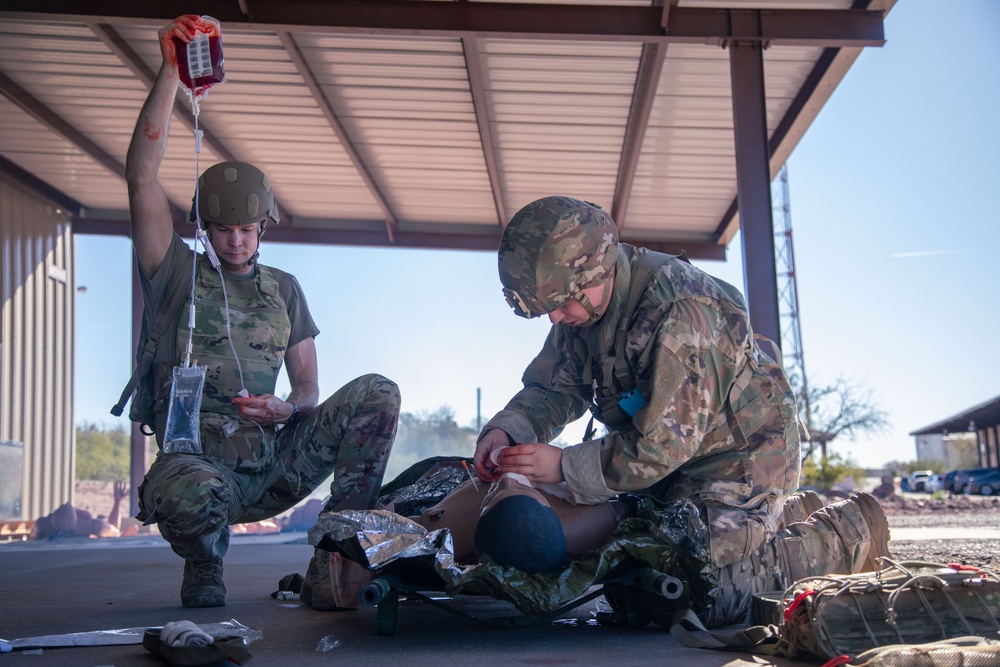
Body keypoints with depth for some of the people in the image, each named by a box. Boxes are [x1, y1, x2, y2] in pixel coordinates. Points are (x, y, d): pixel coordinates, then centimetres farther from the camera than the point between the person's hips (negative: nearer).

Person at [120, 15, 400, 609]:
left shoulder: (284, 289, 19)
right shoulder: (177, 274, 9)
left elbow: (308, 387, 18)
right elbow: (141, 176, -4)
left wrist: (288, 408, -8)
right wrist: (171, 73, -10)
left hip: (274, 463, 3)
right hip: (197, 457, -3)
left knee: (376, 393, -19)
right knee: (187, 494, -41)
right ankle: (206, 566, -2)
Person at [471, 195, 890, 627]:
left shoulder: (678, 313, -33)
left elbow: (664, 442, -32)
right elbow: (554, 388, 0)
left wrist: (566, 467, -27)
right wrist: (507, 429, -19)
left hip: (742, 451, -9)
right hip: (679, 458, 9)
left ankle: (846, 532, 3)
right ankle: (791, 514, 28)